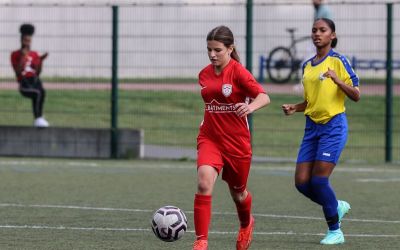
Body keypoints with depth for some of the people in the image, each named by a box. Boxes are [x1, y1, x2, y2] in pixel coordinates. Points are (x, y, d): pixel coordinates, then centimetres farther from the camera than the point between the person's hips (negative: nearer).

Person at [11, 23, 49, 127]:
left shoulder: (35, 54, 18)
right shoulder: (15, 54, 7)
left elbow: (38, 72, 11)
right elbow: (18, 72, -6)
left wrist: (41, 60, -2)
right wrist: (23, 56, -9)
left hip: (35, 81, 3)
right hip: (24, 84, -3)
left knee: (42, 92, -32)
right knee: (37, 93, -33)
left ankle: (39, 118, -26)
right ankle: (37, 118, -30)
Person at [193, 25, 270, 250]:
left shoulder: (238, 72, -13)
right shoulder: (205, 75, 5)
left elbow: (264, 97, -26)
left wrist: (251, 106, -45)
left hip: (237, 142, -3)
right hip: (210, 139, 3)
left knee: (238, 192, 16)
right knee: (204, 184, -22)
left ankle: (246, 225, 50)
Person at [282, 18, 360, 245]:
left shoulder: (338, 61, -6)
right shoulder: (307, 65, 14)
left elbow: (356, 96, -9)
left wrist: (337, 80, -25)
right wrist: (294, 108, 6)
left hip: (333, 126, -7)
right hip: (312, 127, 7)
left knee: (319, 180, -12)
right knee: (302, 182, -1)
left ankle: (335, 231, 3)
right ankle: (337, 207, 23)